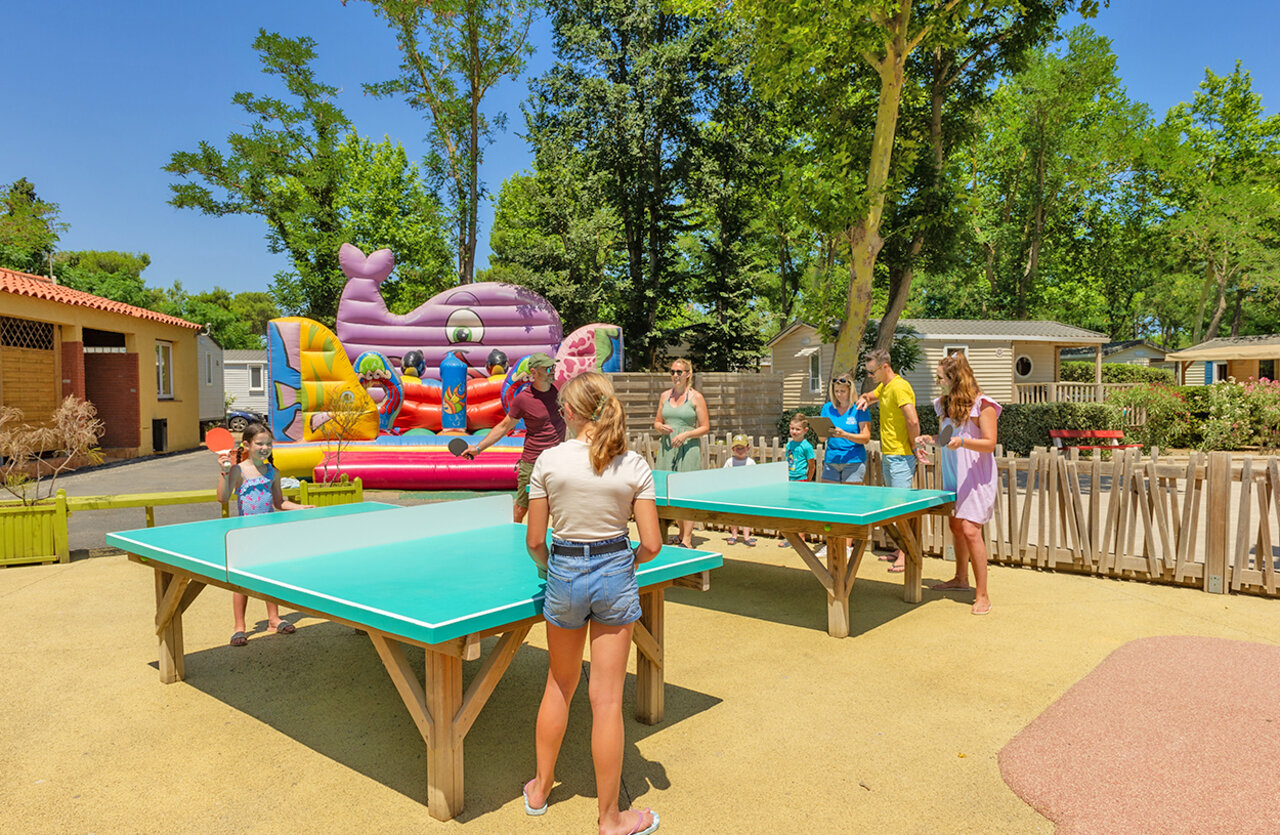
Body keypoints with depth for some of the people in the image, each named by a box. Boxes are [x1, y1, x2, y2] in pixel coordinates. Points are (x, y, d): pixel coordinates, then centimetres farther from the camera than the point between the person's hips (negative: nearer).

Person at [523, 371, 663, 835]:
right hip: (616, 574, -1)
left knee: (559, 684, 22)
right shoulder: (635, 466, -7)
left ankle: (540, 788, 39)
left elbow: (534, 541, -4)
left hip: (564, 573, 1)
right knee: (607, 697, 7)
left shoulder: (550, 461, -8)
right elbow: (651, 544, -7)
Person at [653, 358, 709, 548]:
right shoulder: (665, 396, 12)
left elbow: (705, 427, -2)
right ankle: (682, 533, 20)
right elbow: (657, 422, 19)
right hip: (667, 448, 5)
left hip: (688, 449, -5)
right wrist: (661, 428, -4)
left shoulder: (696, 397, -1)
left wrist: (685, 434, -15)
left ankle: (687, 540, -4)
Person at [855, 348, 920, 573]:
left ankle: (905, 556, -7)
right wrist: (864, 400, 11)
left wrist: (913, 447, -12)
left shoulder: (899, 387, -16)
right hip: (888, 455, 10)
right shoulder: (883, 387, 14)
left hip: (900, 456, -10)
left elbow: (913, 421, -24)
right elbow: (869, 396, 35)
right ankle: (900, 550, 22)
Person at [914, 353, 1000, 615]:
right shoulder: (944, 405, 10)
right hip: (952, 475, 8)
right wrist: (929, 439, 5)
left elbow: (990, 444, -17)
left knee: (970, 529, -14)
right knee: (956, 526, 15)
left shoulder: (982, 405, -13)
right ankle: (961, 578, 34)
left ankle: (982, 594, -8)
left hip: (976, 477, -8)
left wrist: (962, 442, -32)